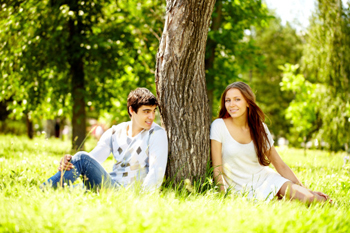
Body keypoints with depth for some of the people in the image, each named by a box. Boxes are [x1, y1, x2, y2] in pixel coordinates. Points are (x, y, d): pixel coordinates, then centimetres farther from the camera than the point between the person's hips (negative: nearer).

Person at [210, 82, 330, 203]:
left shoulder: (259, 128, 5)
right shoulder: (219, 126, -6)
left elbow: (280, 165, 6)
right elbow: (217, 168, -8)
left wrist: (306, 191, -2)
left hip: (265, 178, 3)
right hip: (242, 187, -3)